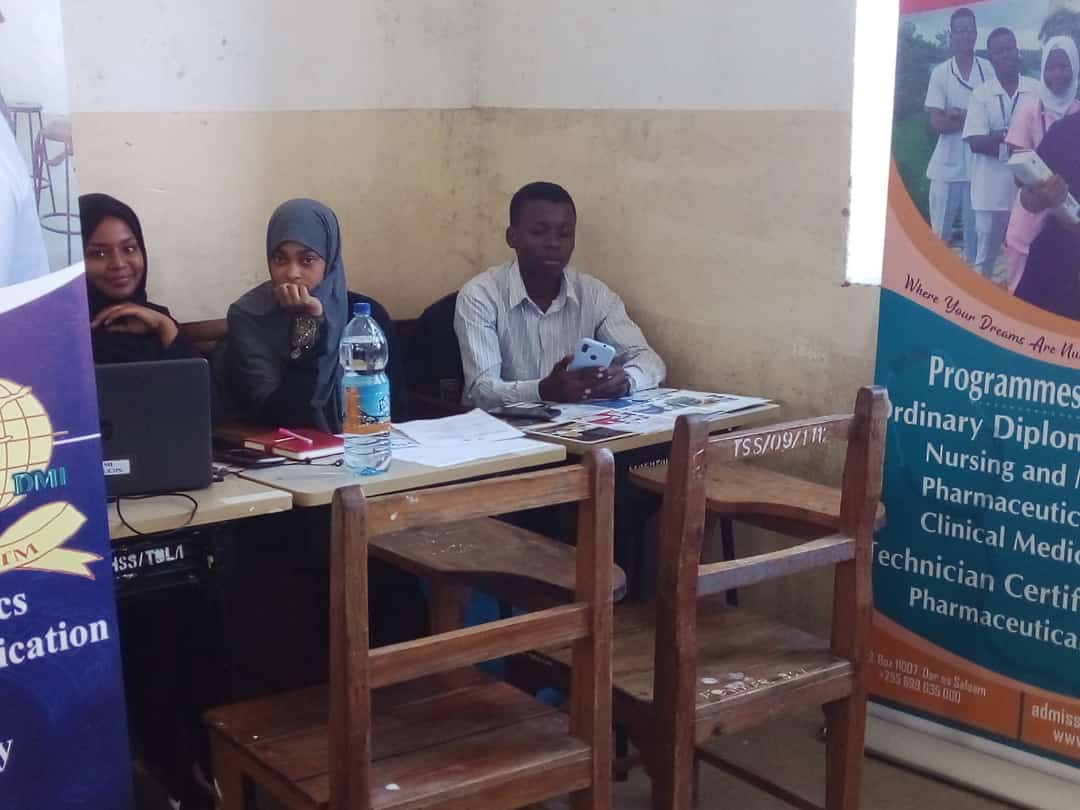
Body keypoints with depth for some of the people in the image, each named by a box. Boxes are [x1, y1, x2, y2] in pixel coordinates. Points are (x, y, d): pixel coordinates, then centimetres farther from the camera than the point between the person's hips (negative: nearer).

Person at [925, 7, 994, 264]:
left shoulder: (988, 70, 2)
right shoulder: (940, 73, 0)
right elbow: (937, 123, -6)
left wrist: (959, 114, -13)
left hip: (978, 164, 1)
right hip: (947, 166, 0)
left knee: (975, 232, 6)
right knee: (940, 234, 5)